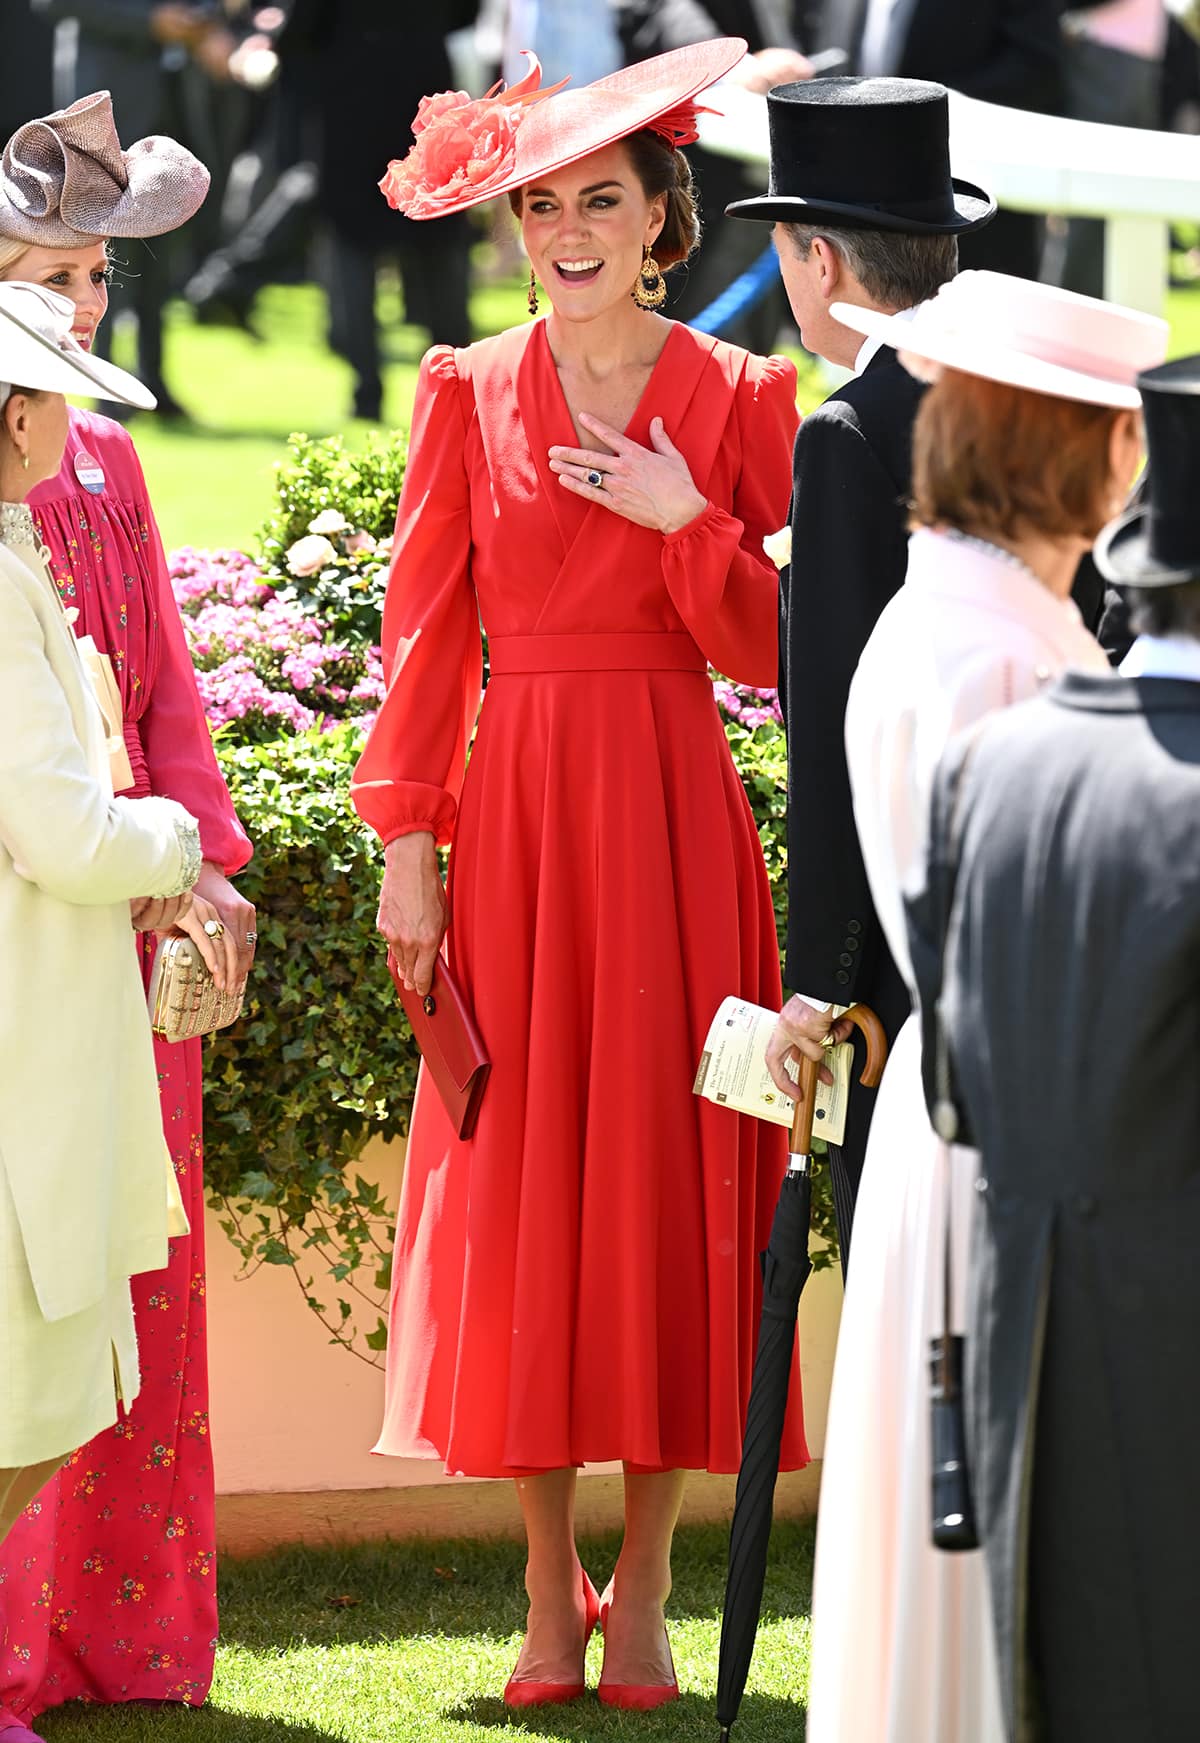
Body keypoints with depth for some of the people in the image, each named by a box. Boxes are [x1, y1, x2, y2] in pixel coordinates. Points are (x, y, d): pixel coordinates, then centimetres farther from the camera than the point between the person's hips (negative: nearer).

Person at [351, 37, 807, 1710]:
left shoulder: (739, 399, 2)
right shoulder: (467, 393, 5)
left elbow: (777, 647, 1)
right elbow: (426, 633, 3)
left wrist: (687, 525, -14)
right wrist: (407, 845, -3)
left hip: (674, 820, -1)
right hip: (512, 818, 1)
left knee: (665, 1179, -1)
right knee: (520, 1183, 1)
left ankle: (645, 1593, 7)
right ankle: (550, 1598, 9)